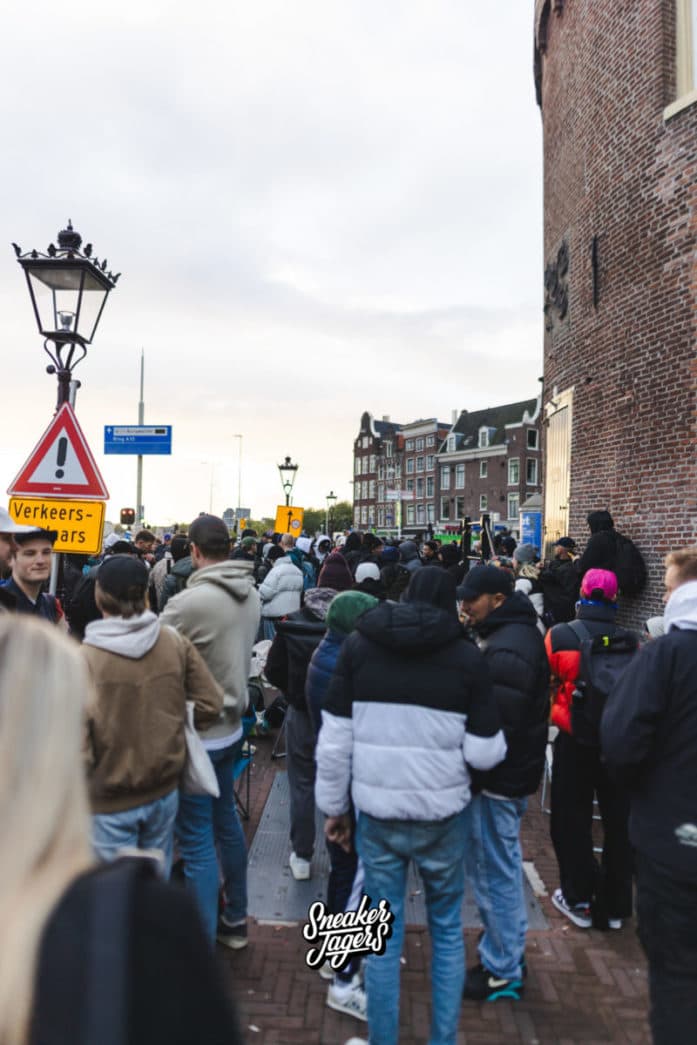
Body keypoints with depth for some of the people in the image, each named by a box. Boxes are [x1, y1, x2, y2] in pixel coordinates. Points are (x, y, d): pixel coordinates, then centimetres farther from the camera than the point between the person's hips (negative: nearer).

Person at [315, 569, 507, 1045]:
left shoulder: (358, 645, -3)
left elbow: (334, 740, -3)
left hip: (377, 813, 1)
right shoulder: (467, 656, -8)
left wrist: (334, 805, 7)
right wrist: (494, 740, 13)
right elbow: (485, 753, -8)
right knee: (447, 929, 19)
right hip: (441, 814, -1)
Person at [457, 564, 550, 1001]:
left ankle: (502, 972, 17)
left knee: (494, 872, 3)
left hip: (499, 779, -10)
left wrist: (472, 776, -18)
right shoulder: (517, 634, 10)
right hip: (514, 773, 10)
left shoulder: (507, 650, -24)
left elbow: (497, 724, -27)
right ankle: (510, 952, 37)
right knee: (504, 866, 22)